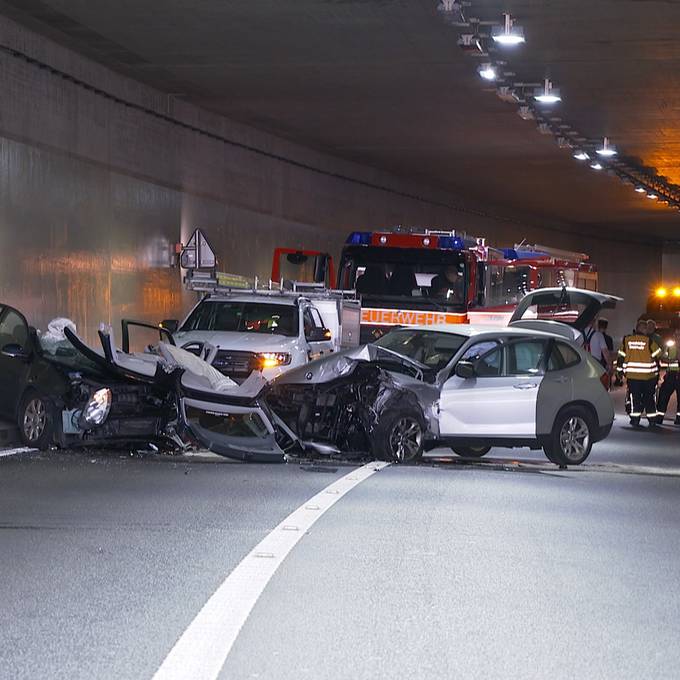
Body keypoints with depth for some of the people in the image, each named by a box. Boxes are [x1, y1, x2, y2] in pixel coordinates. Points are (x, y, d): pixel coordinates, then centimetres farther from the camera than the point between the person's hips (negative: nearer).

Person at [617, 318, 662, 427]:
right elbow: (657, 356, -1)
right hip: (648, 376, -1)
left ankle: (635, 419, 3)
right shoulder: (649, 341, -6)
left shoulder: (626, 340, 1)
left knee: (635, 397, 8)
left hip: (632, 375, 1)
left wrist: (620, 369, 17)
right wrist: (656, 372, 11)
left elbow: (621, 356, 5)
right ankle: (652, 419, 12)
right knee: (650, 398, 10)